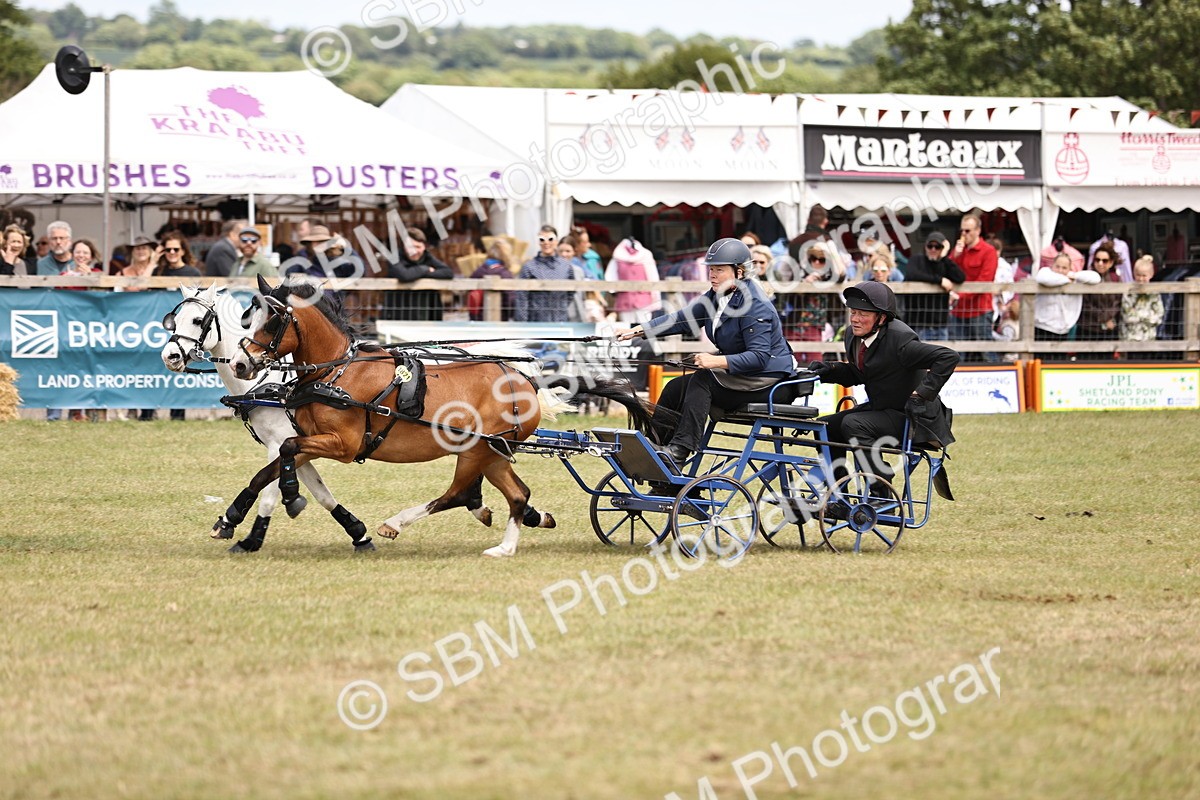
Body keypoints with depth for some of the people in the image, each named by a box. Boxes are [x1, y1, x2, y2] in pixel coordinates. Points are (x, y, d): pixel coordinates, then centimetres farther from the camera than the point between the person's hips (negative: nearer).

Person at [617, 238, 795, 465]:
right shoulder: (716, 297, 5)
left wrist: (718, 361, -38)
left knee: (701, 381, -26)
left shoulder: (754, 306, -22)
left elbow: (759, 357, -28)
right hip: (737, 373, 9)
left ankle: (679, 450, -31)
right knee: (676, 388, -1)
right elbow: (682, 319, 2)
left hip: (766, 379, -9)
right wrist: (638, 331, -8)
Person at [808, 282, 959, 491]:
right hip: (880, 409, 9)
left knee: (853, 424, -28)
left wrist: (924, 391, -29)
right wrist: (829, 370, 0)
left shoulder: (898, 340, -24)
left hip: (912, 416, -9)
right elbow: (856, 375, 17)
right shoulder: (854, 337, 2)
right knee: (826, 427, 3)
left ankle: (881, 494, -22)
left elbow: (948, 357, -27)